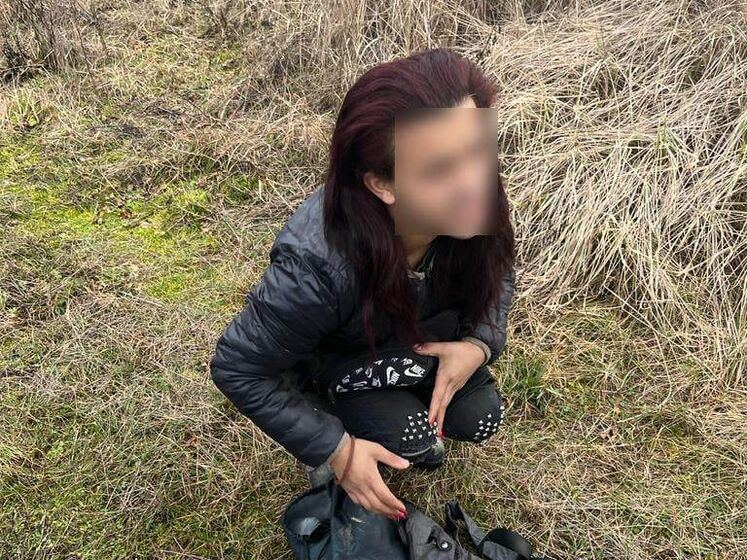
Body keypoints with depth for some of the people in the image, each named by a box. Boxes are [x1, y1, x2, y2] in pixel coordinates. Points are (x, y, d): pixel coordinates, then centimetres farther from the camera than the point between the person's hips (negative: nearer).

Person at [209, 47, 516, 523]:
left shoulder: (473, 210, -30)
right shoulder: (315, 266, -44)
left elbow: (497, 275, -5)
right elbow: (239, 369, -28)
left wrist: (479, 344, -23)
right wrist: (334, 449, -25)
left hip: (424, 341, 4)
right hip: (333, 361, -4)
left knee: (479, 420, -9)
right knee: (410, 438, -22)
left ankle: (414, 430, 22)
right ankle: (338, 421, 10)